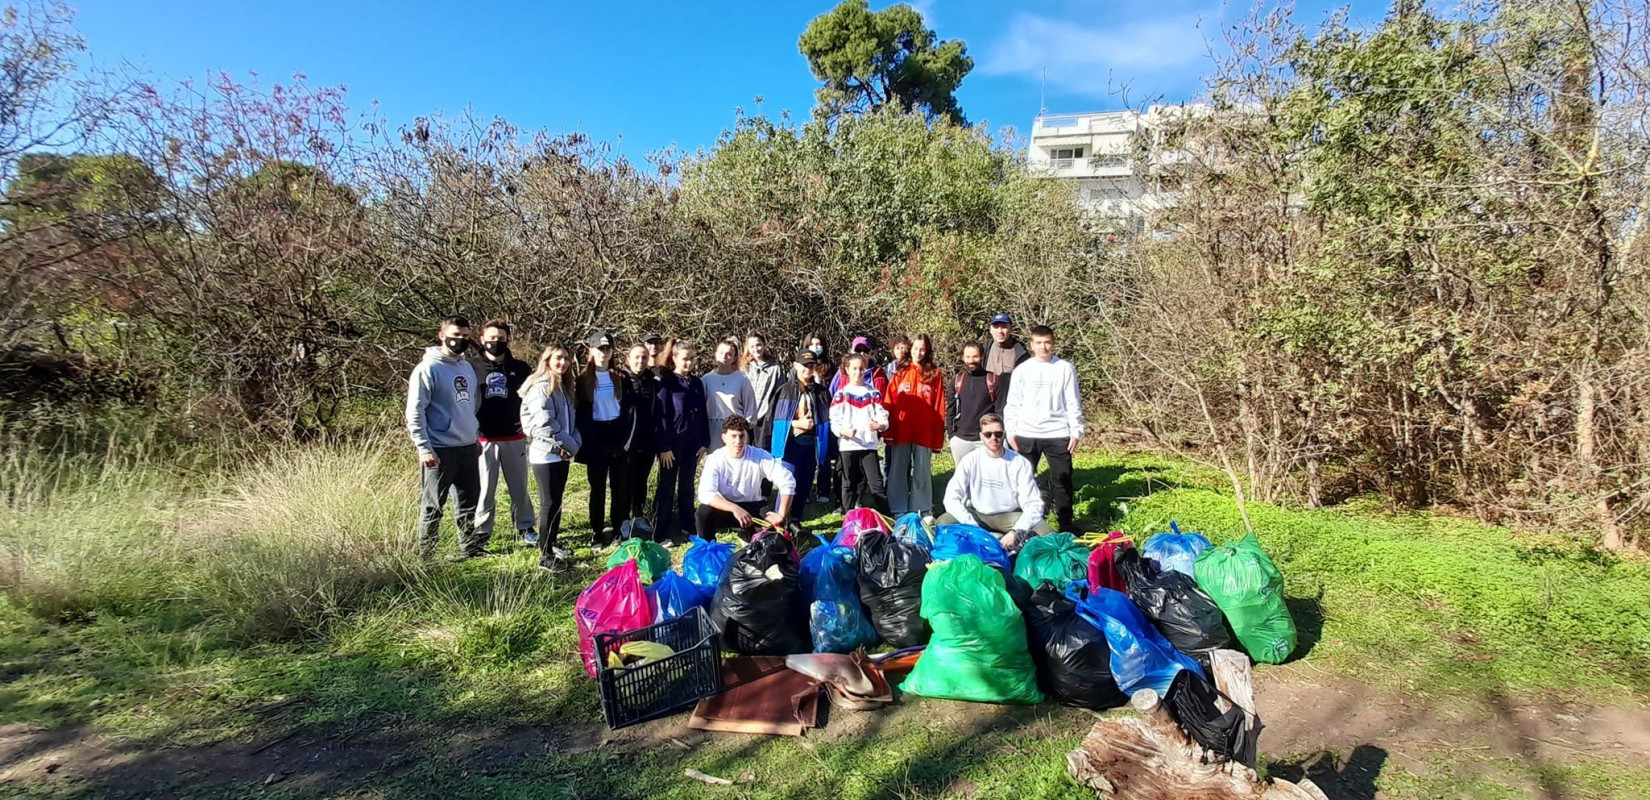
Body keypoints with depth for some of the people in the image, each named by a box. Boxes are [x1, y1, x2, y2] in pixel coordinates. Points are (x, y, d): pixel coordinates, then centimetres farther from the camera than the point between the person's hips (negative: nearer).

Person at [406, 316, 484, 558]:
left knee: (469, 502, 15)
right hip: (440, 451, -7)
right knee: (433, 506, 4)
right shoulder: (428, 369, -11)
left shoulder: (467, 367, 12)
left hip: (468, 449, 7)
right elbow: (415, 412, -14)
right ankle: (427, 553, 15)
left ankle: (471, 547, 27)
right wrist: (424, 448, -18)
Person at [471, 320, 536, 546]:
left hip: (514, 439, 1)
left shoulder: (520, 368, 4)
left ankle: (525, 527, 23)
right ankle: (481, 531, 19)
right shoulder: (472, 367, 1)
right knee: (485, 488, 5)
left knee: (519, 486, 9)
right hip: (483, 440, -1)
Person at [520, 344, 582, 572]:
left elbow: (571, 419, 13)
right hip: (545, 454, -8)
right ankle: (546, 556, 0)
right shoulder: (540, 387, -14)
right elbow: (544, 424, -22)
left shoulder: (564, 387, 15)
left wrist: (573, 444, -5)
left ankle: (553, 543, 30)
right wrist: (569, 445, -14)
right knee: (550, 503, -6)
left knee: (556, 501, 16)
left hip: (561, 454, 8)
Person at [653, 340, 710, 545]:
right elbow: (660, 416, -11)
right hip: (672, 443, -5)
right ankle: (662, 533, 6)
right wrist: (664, 446, -15)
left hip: (692, 442, 5)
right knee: (667, 488, 1)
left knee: (687, 486, 13)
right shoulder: (666, 383, -7)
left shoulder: (697, 384, 10)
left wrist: (704, 442, 8)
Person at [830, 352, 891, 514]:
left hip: (869, 444, 0)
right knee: (849, 484, 9)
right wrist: (844, 431, -21)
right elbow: (834, 421, -1)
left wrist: (880, 425, -20)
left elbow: (883, 417, 2)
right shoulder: (841, 395, 4)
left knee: (877, 484, -5)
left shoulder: (873, 394, 7)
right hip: (848, 445, 0)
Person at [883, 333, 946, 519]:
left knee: (922, 473, 8)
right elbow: (889, 403, 3)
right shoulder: (899, 373, 6)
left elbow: (939, 407, 1)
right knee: (898, 472, 7)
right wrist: (888, 430, -5)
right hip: (900, 432, 1)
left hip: (924, 432, -1)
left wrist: (938, 437, -4)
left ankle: (924, 511, 17)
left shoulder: (935, 375, 3)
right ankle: (898, 511, 16)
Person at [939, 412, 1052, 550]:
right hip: (976, 516, 1)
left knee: (1043, 529, -27)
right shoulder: (970, 460, -8)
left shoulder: (1020, 463, -9)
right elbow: (951, 498, -16)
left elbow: (1033, 504, -13)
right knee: (943, 522, -28)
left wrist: (1015, 532, -29)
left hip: (1009, 517, 0)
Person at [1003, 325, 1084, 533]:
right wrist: (1011, 432, -1)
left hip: (1058, 434, -1)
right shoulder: (1022, 370, 4)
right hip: (1026, 434, 1)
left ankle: (1066, 524, 18)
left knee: (1062, 481, 6)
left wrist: (1076, 431, -1)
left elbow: (1073, 403, 3)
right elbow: (1012, 404, 5)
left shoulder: (1065, 369, 2)